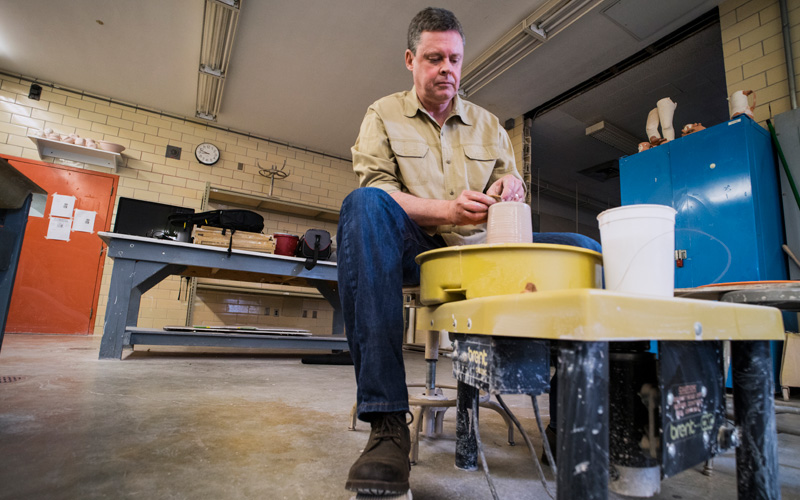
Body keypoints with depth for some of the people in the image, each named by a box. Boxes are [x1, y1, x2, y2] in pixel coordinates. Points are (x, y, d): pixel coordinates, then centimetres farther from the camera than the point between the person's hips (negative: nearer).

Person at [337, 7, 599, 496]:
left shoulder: (489, 124, 21)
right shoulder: (384, 115, 11)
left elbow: (517, 194, 19)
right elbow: (376, 187, -5)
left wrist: (511, 190, -7)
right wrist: (446, 210, -19)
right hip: (415, 250, -3)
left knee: (585, 249, -14)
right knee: (363, 204, -35)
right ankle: (387, 422, -36)